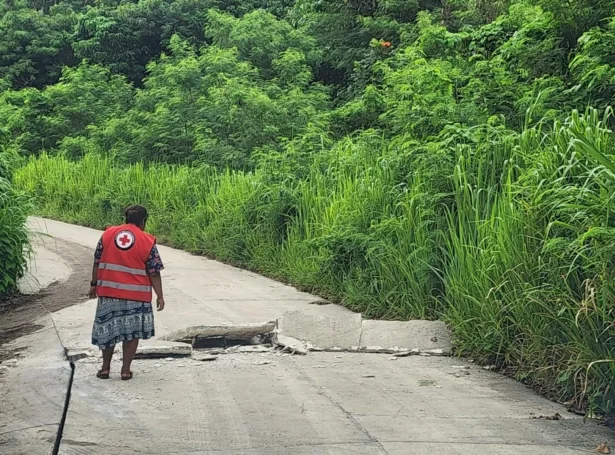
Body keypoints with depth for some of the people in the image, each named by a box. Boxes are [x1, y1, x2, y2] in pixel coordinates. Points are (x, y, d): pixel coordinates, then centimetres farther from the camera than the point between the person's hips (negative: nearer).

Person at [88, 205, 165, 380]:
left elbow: (97, 262, 6)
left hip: (108, 290, 3)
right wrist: (160, 296, 0)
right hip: (135, 294, -3)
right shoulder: (147, 241, -6)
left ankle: (105, 368, 19)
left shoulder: (108, 234, 2)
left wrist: (94, 284, 16)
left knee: (108, 328, 14)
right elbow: (154, 273, -5)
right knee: (132, 331, 9)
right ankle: (126, 370, 10)